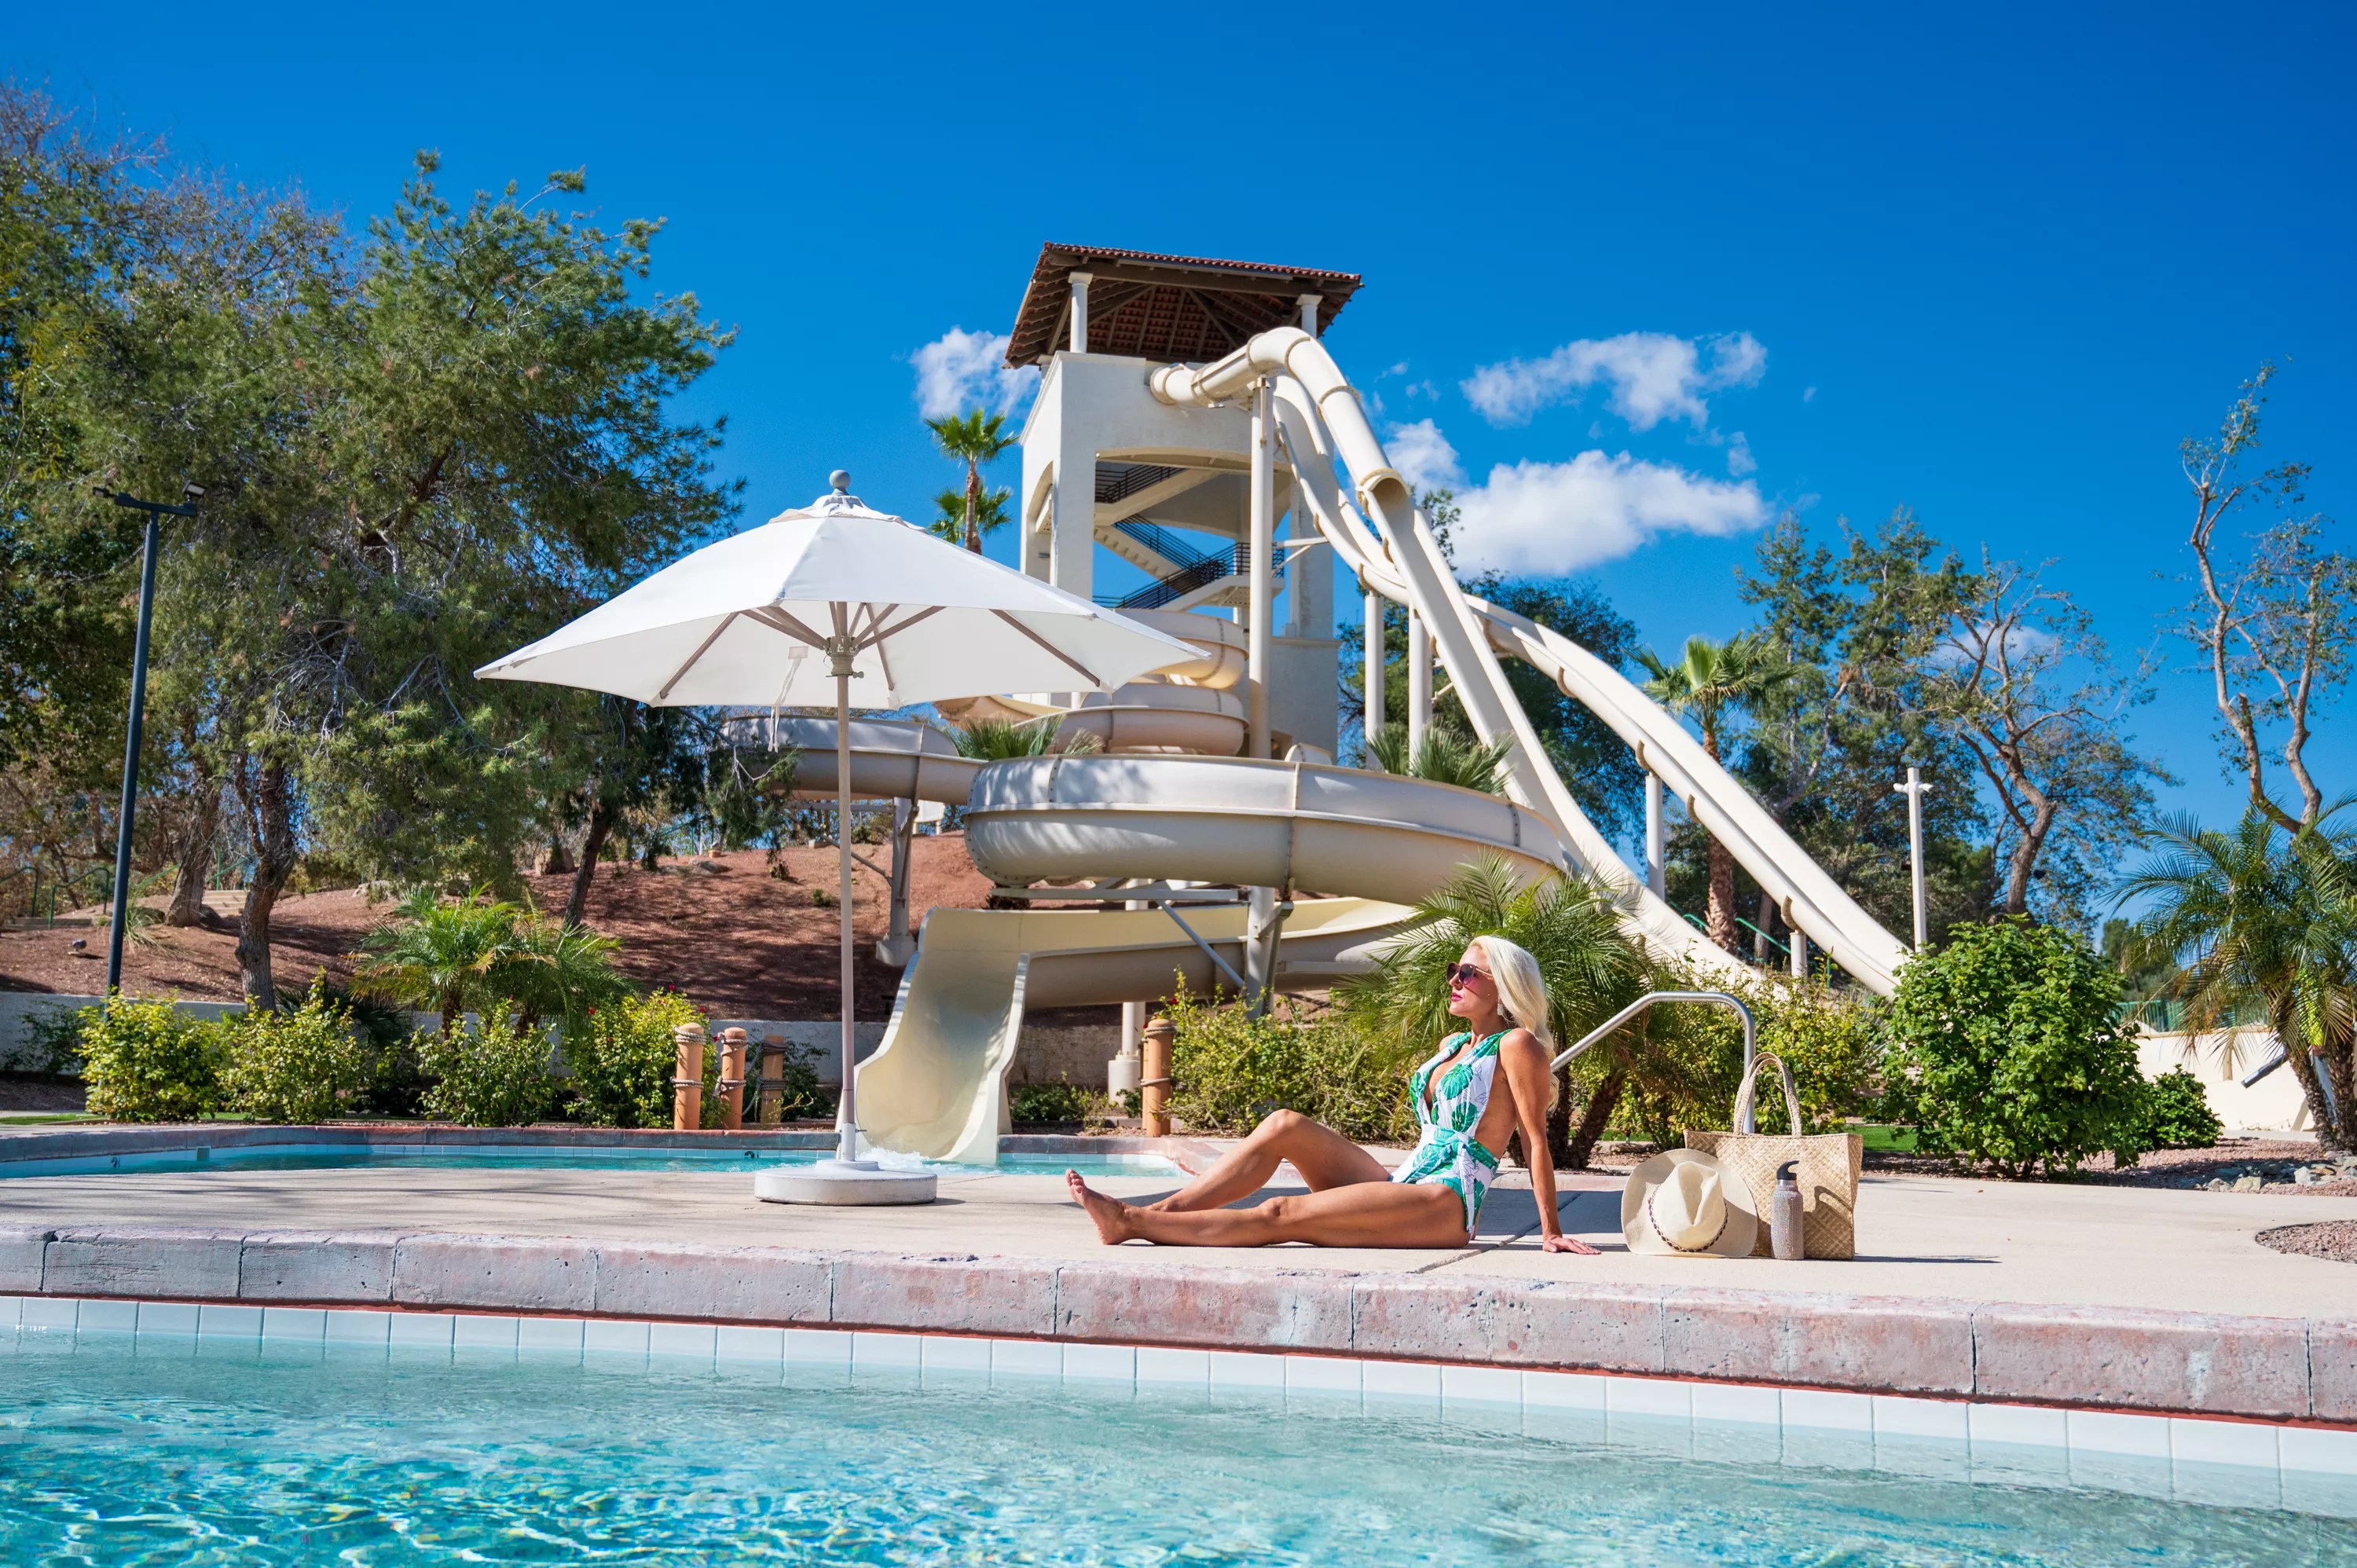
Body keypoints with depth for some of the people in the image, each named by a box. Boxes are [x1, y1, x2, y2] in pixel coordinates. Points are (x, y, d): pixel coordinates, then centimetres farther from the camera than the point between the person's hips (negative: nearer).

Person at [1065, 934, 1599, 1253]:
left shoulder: (1517, 1045, -5)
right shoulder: (1451, 1046, 20)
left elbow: (1537, 1141, -8)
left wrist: (1551, 1232, -9)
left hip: (1445, 1202, -8)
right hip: (1402, 1185, 8)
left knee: (1280, 1215, -20)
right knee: (1287, 1126, -11)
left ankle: (1134, 1223, -20)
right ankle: (1162, 1210, -16)